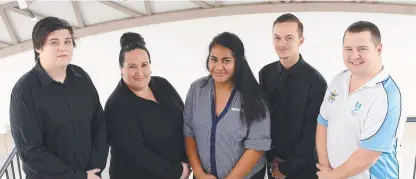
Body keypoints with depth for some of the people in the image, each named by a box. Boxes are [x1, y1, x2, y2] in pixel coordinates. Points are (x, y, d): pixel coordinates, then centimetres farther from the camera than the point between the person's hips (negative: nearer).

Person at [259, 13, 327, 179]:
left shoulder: (316, 81, -16)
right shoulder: (265, 73, -4)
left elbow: (312, 131, -13)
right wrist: (271, 156, -5)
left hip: (303, 165, -3)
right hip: (272, 162, 4)